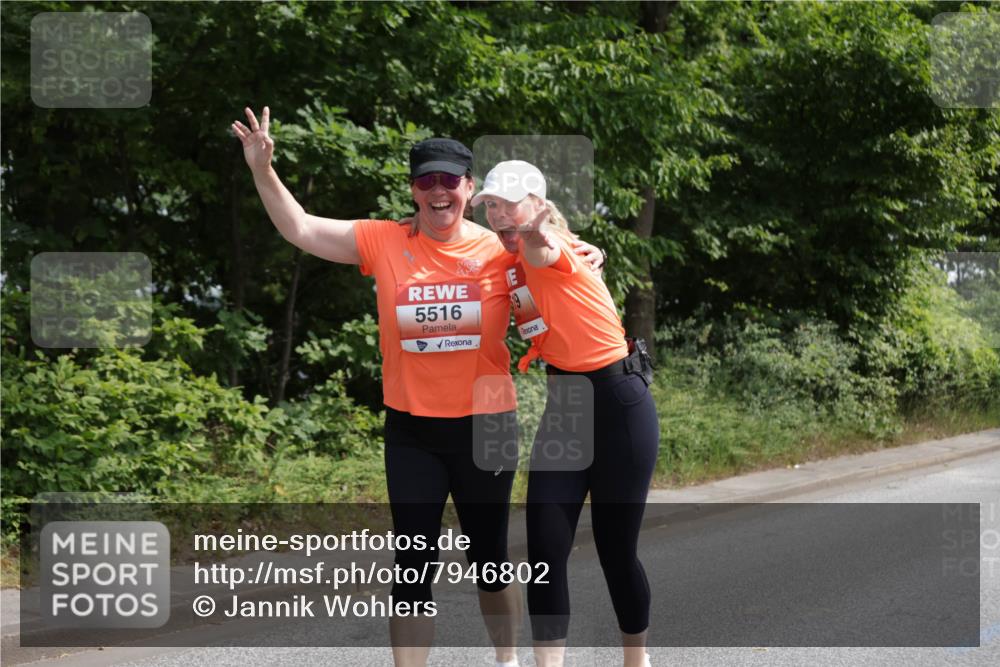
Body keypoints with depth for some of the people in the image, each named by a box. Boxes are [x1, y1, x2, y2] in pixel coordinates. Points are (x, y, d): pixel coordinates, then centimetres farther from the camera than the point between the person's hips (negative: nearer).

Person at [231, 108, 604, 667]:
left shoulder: (502, 250, -5)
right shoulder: (384, 242, -4)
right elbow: (301, 229, -4)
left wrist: (584, 255, -11)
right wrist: (263, 171, -16)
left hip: (485, 426, 0)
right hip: (412, 431, 0)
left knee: (489, 555, 15)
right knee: (413, 566, 2)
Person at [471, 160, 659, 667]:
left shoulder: (556, 254, -17)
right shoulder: (508, 263, 5)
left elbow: (541, 252, -37)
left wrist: (538, 237, -52)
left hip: (619, 404, -7)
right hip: (563, 407, 7)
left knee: (616, 548, 4)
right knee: (545, 550, -3)